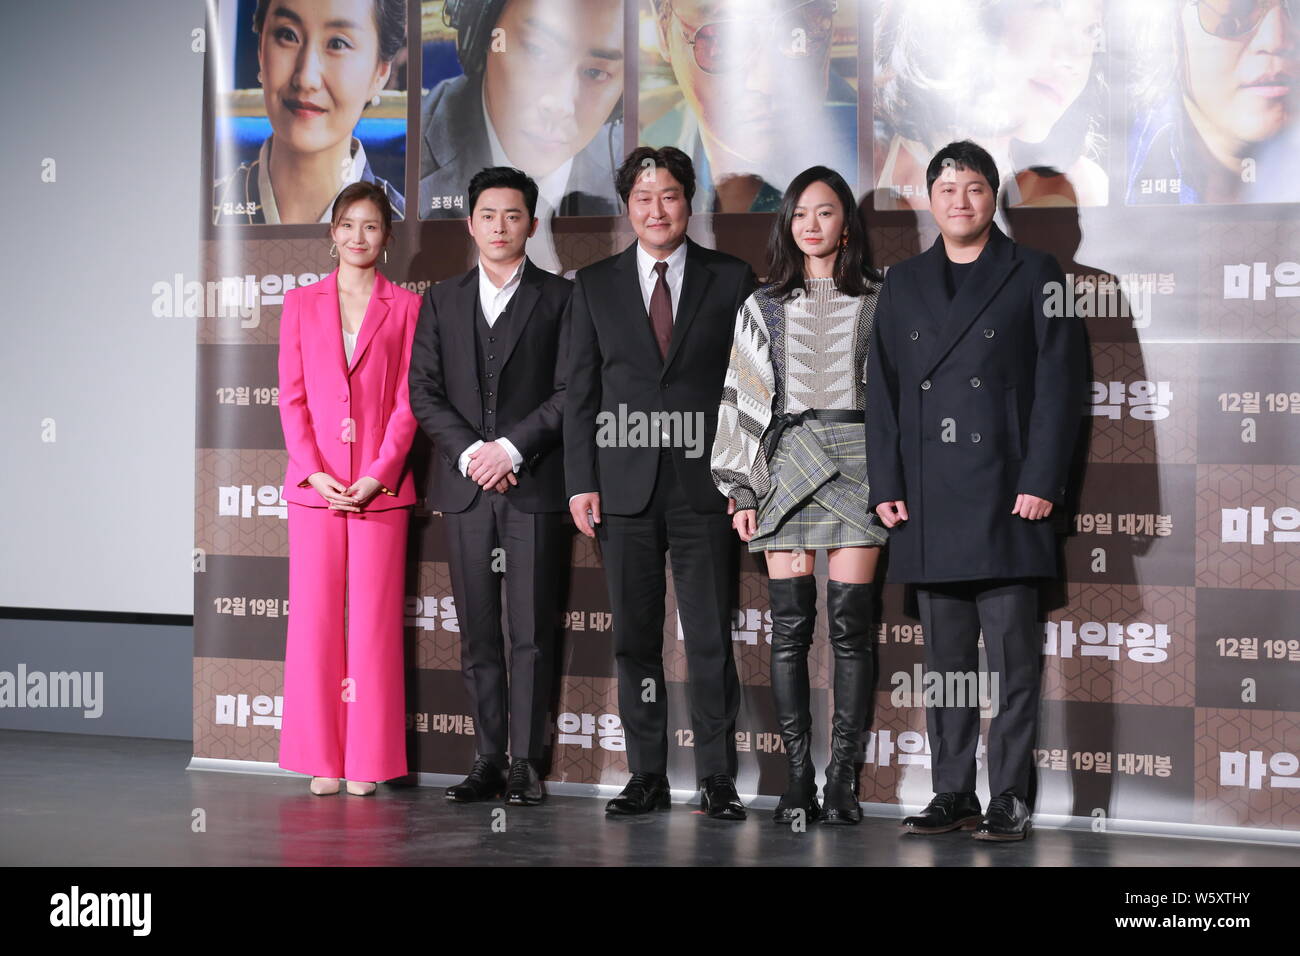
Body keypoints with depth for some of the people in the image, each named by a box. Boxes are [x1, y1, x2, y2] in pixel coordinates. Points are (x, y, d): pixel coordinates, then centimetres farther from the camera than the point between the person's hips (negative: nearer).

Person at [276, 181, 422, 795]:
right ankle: (322, 759, 9)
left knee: (373, 622, -2)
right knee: (314, 618, 1)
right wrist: (313, 471, -7)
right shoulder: (301, 303, 11)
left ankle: (368, 760, 5)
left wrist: (379, 474, -10)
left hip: (381, 487, -1)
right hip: (315, 485, 1)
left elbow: (408, 400, 1)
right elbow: (292, 397, 6)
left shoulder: (405, 307, 6)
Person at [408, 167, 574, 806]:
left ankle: (525, 762, 1)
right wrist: (470, 452, -7)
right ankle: (489, 760, 9)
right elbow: (424, 393, 7)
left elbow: (569, 392, -2)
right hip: (465, 485, 3)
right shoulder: (442, 302, 14)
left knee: (532, 631, -3)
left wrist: (511, 448, -12)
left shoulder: (559, 298, 5)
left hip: (534, 484, -3)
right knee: (478, 633, 4)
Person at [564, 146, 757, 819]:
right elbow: (580, 390, 9)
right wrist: (581, 481, 1)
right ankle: (647, 776, 13)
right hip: (626, 486, 2)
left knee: (711, 636, -2)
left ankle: (717, 779, 4)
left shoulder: (730, 280, 6)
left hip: (706, 485, -2)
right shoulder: (594, 285, 10)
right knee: (634, 635, 5)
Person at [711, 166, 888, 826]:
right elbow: (742, 396, 11)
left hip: (857, 460, -1)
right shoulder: (763, 306, 14)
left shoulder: (877, 301, 9)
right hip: (785, 466, 2)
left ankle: (842, 779, 0)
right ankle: (798, 779, 0)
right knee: (790, 625, -3)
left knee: (850, 624, -5)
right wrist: (740, 490, 5)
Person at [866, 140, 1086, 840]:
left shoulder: (1035, 276, 5)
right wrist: (886, 486, 4)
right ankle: (952, 795, 13)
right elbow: (882, 389, 13)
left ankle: (1009, 800, 1)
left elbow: (1058, 383, -1)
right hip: (927, 501, 4)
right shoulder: (903, 283, 16)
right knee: (944, 657, 7)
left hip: (1005, 495, -3)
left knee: (1012, 655, -4)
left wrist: (1041, 484, -10)